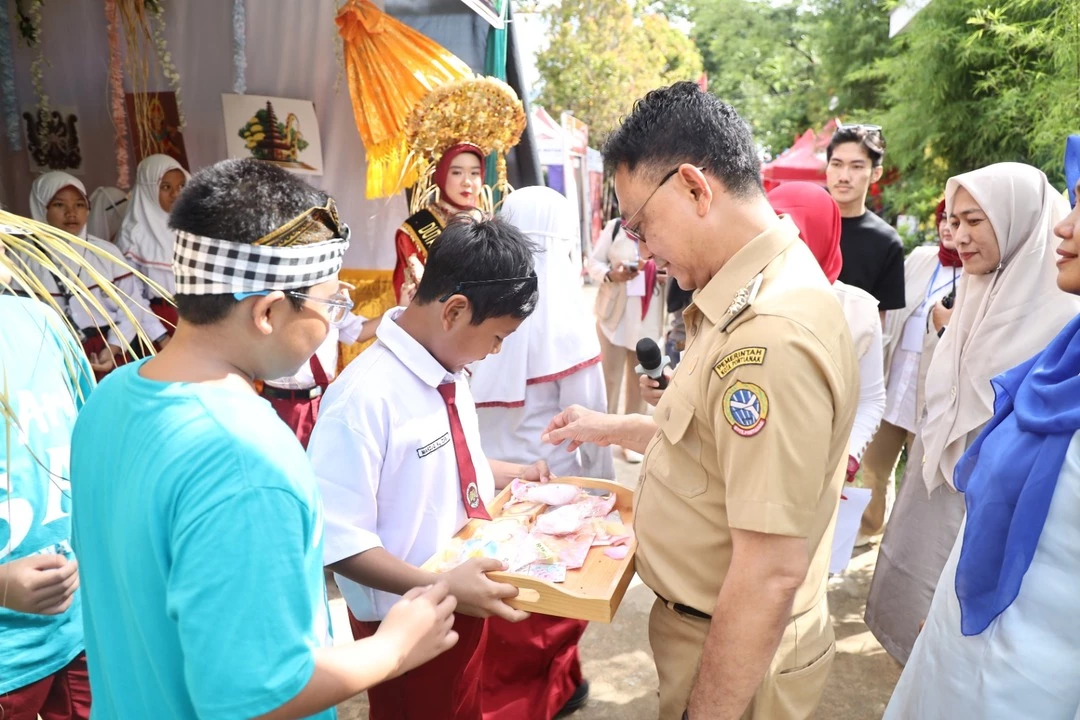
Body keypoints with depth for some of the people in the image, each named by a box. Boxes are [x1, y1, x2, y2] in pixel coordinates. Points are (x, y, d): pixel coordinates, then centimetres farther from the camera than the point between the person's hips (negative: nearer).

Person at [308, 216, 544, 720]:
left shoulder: (447, 372, -1)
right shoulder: (365, 397, -27)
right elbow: (339, 541, -26)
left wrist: (516, 475, 5)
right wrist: (440, 587, -32)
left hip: (467, 604, 8)